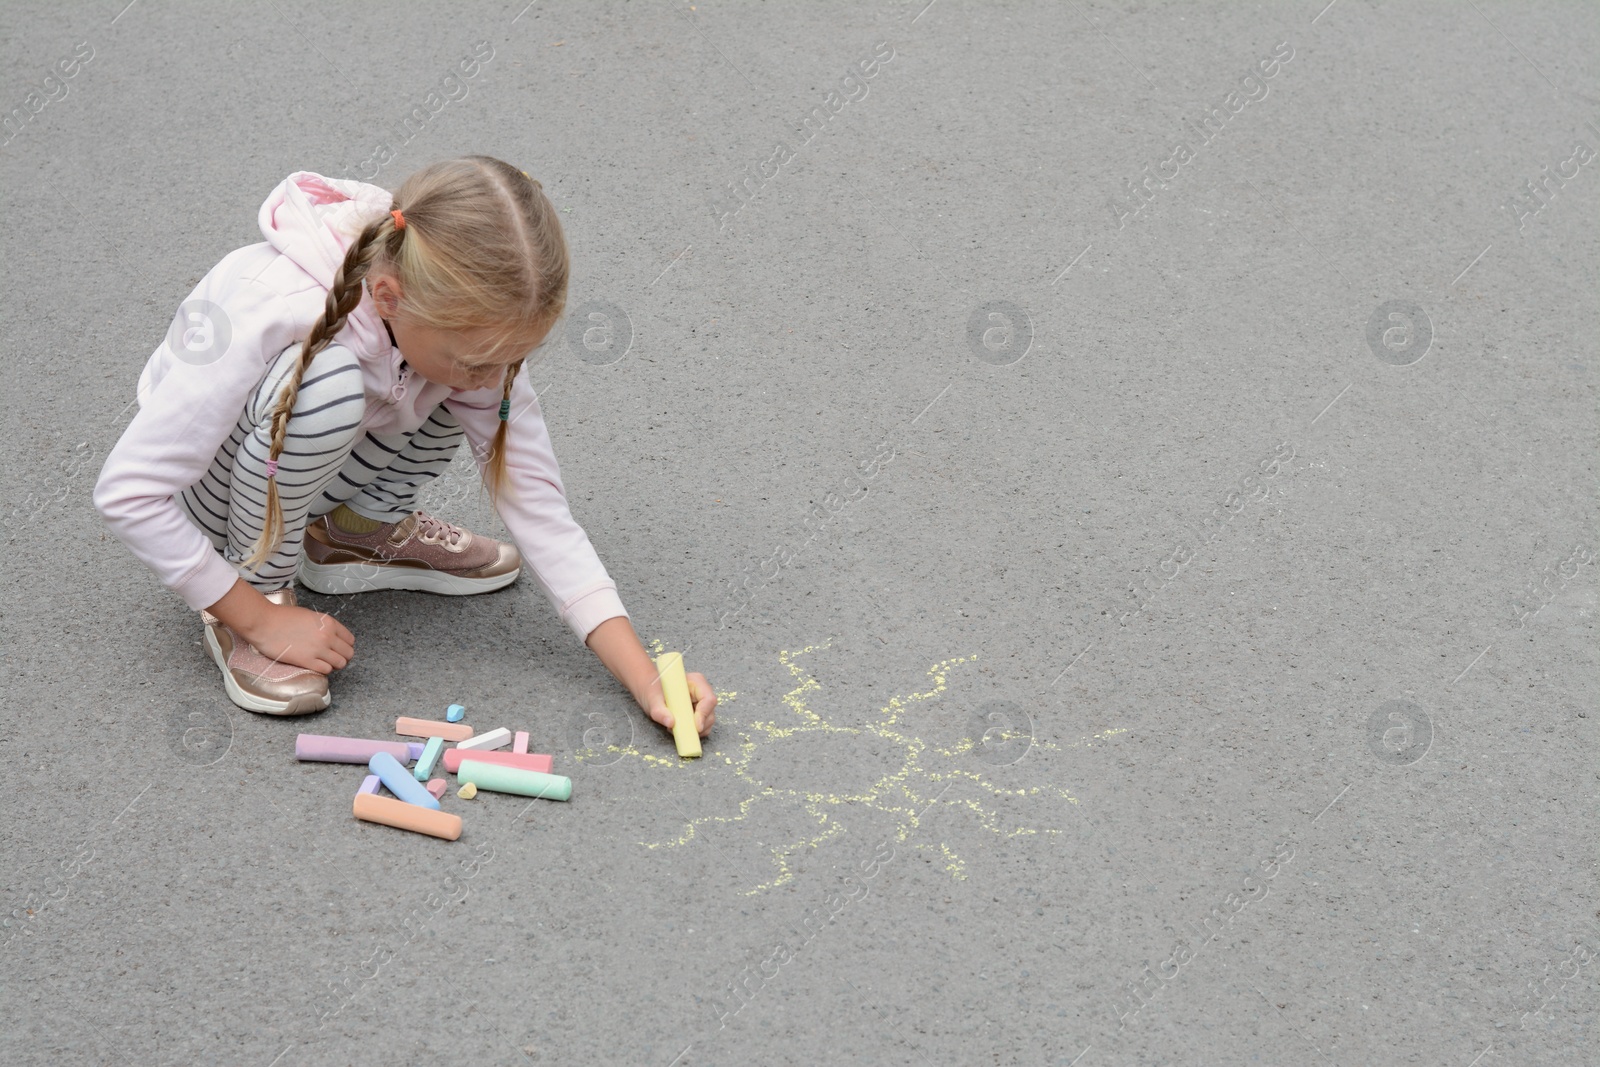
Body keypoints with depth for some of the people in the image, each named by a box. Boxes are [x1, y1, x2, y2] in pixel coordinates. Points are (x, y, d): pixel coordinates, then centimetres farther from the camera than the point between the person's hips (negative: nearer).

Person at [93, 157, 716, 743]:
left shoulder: (471, 325, -22)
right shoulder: (266, 316, -38)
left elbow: (540, 510, -18)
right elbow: (125, 492, -31)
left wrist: (643, 677, -25)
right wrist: (259, 618, -27)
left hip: (324, 468, 5)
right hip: (216, 490, -5)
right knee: (327, 384, -36)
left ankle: (360, 530, 6)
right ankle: (260, 589, -11)